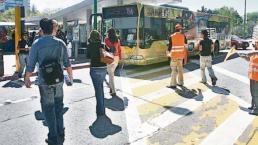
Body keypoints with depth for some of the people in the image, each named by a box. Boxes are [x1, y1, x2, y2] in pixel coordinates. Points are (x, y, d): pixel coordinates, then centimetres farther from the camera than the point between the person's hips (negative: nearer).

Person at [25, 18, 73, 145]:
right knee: (59, 107, 18)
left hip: (44, 82, -3)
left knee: (48, 109, 9)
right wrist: (71, 75, 17)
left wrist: (27, 78, 8)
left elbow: (31, 64, -8)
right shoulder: (60, 43, -3)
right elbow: (67, 63, 0)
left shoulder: (37, 44, -9)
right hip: (58, 81, 3)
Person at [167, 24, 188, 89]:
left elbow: (170, 46, -4)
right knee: (180, 69, 15)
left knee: (174, 70, 0)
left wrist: (168, 53, 16)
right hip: (181, 55, 3)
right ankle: (180, 82, 23)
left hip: (174, 55, -3)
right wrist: (185, 57, 10)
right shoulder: (183, 36, 0)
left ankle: (173, 84, -3)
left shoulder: (171, 37, -7)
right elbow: (185, 47, 2)